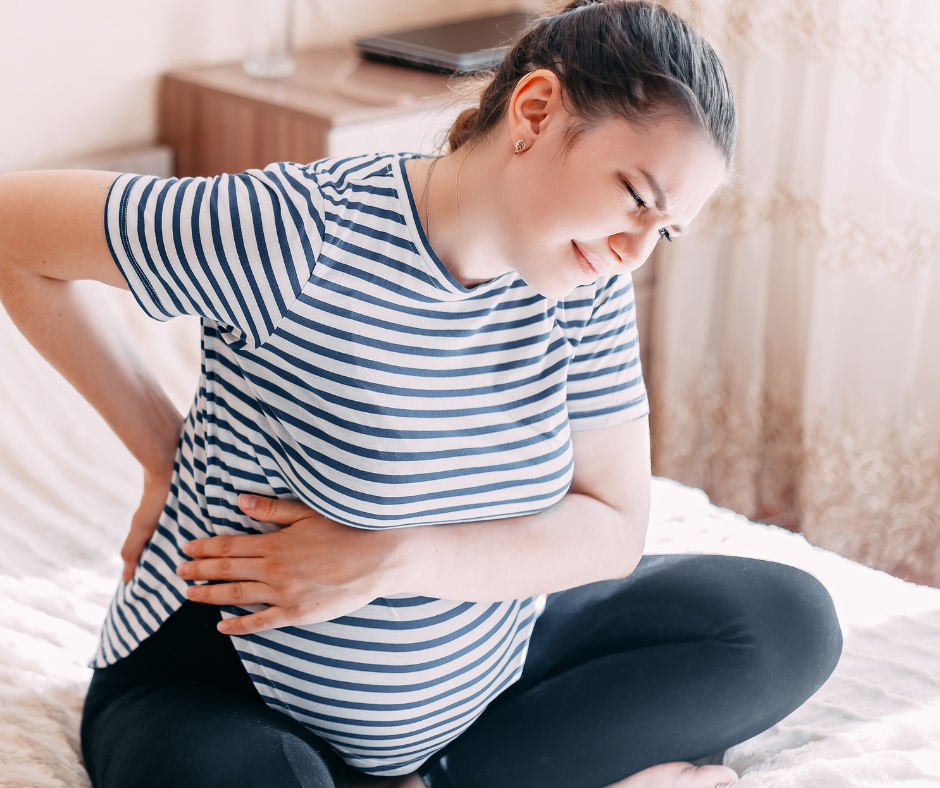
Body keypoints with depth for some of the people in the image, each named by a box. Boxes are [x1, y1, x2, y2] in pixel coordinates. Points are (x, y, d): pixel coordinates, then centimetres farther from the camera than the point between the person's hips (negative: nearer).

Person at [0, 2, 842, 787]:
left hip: (474, 670, 6)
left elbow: (612, 527, -6)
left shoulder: (584, 280, -7)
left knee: (789, 620, -2)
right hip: (226, 693, -5)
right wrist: (162, 448, -14)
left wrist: (393, 559, -21)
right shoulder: (298, 238, -26)